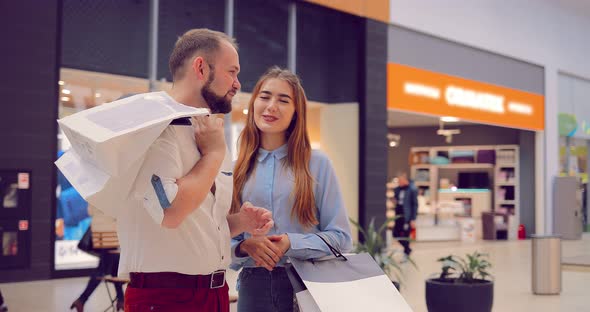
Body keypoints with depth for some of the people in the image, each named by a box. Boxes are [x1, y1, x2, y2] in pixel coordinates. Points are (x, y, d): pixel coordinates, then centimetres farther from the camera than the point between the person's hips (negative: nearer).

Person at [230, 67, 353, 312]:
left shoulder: (317, 164, -3)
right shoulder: (236, 170, 4)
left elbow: (340, 237, -4)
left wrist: (292, 243, -18)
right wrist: (244, 246, -15)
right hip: (253, 285, 2)